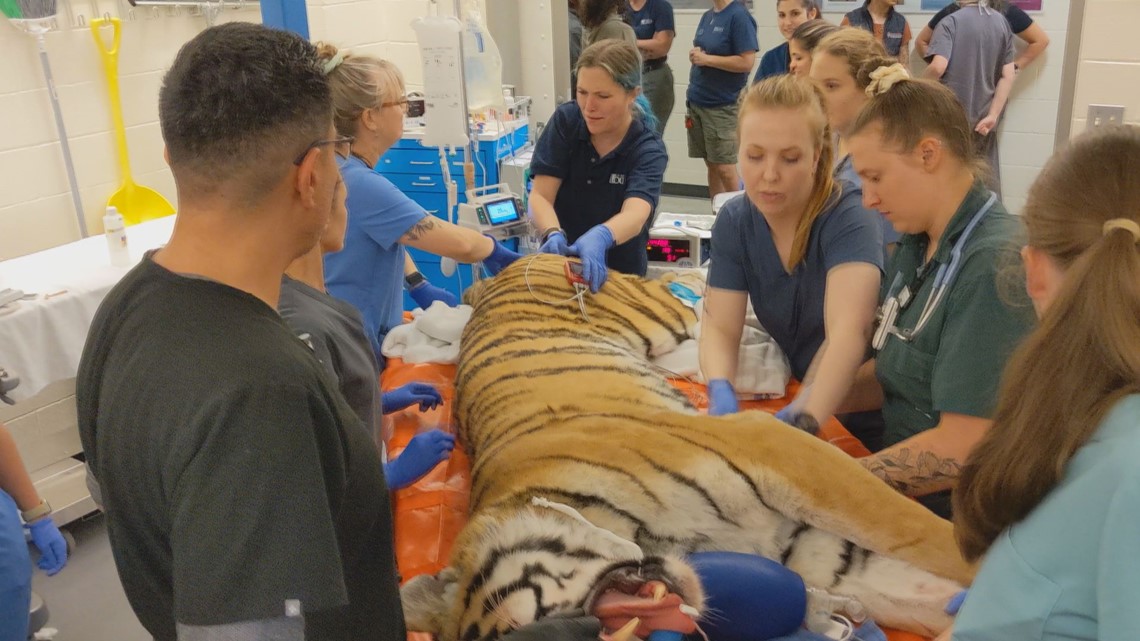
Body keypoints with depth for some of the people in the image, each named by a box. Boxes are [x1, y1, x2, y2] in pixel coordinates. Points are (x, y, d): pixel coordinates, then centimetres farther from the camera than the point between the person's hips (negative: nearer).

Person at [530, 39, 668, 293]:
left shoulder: (648, 150, -13)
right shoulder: (565, 121, -6)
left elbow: (635, 215, -31)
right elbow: (540, 196, -13)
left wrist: (601, 237, -53)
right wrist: (553, 235, -34)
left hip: (618, 273, -2)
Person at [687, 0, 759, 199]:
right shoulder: (707, 16, 12)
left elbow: (746, 62, -18)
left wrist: (706, 58, -16)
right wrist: (694, 55, -3)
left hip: (723, 106, -7)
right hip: (697, 102, 7)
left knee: (725, 168, -3)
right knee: (711, 165, 12)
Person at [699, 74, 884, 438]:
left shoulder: (849, 220, -19)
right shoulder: (734, 221, -5)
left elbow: (848, 331, -33)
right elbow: (720, 326, -9)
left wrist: (805, 419, -49)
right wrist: (721, 393, -29)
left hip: (853, 402, -4)